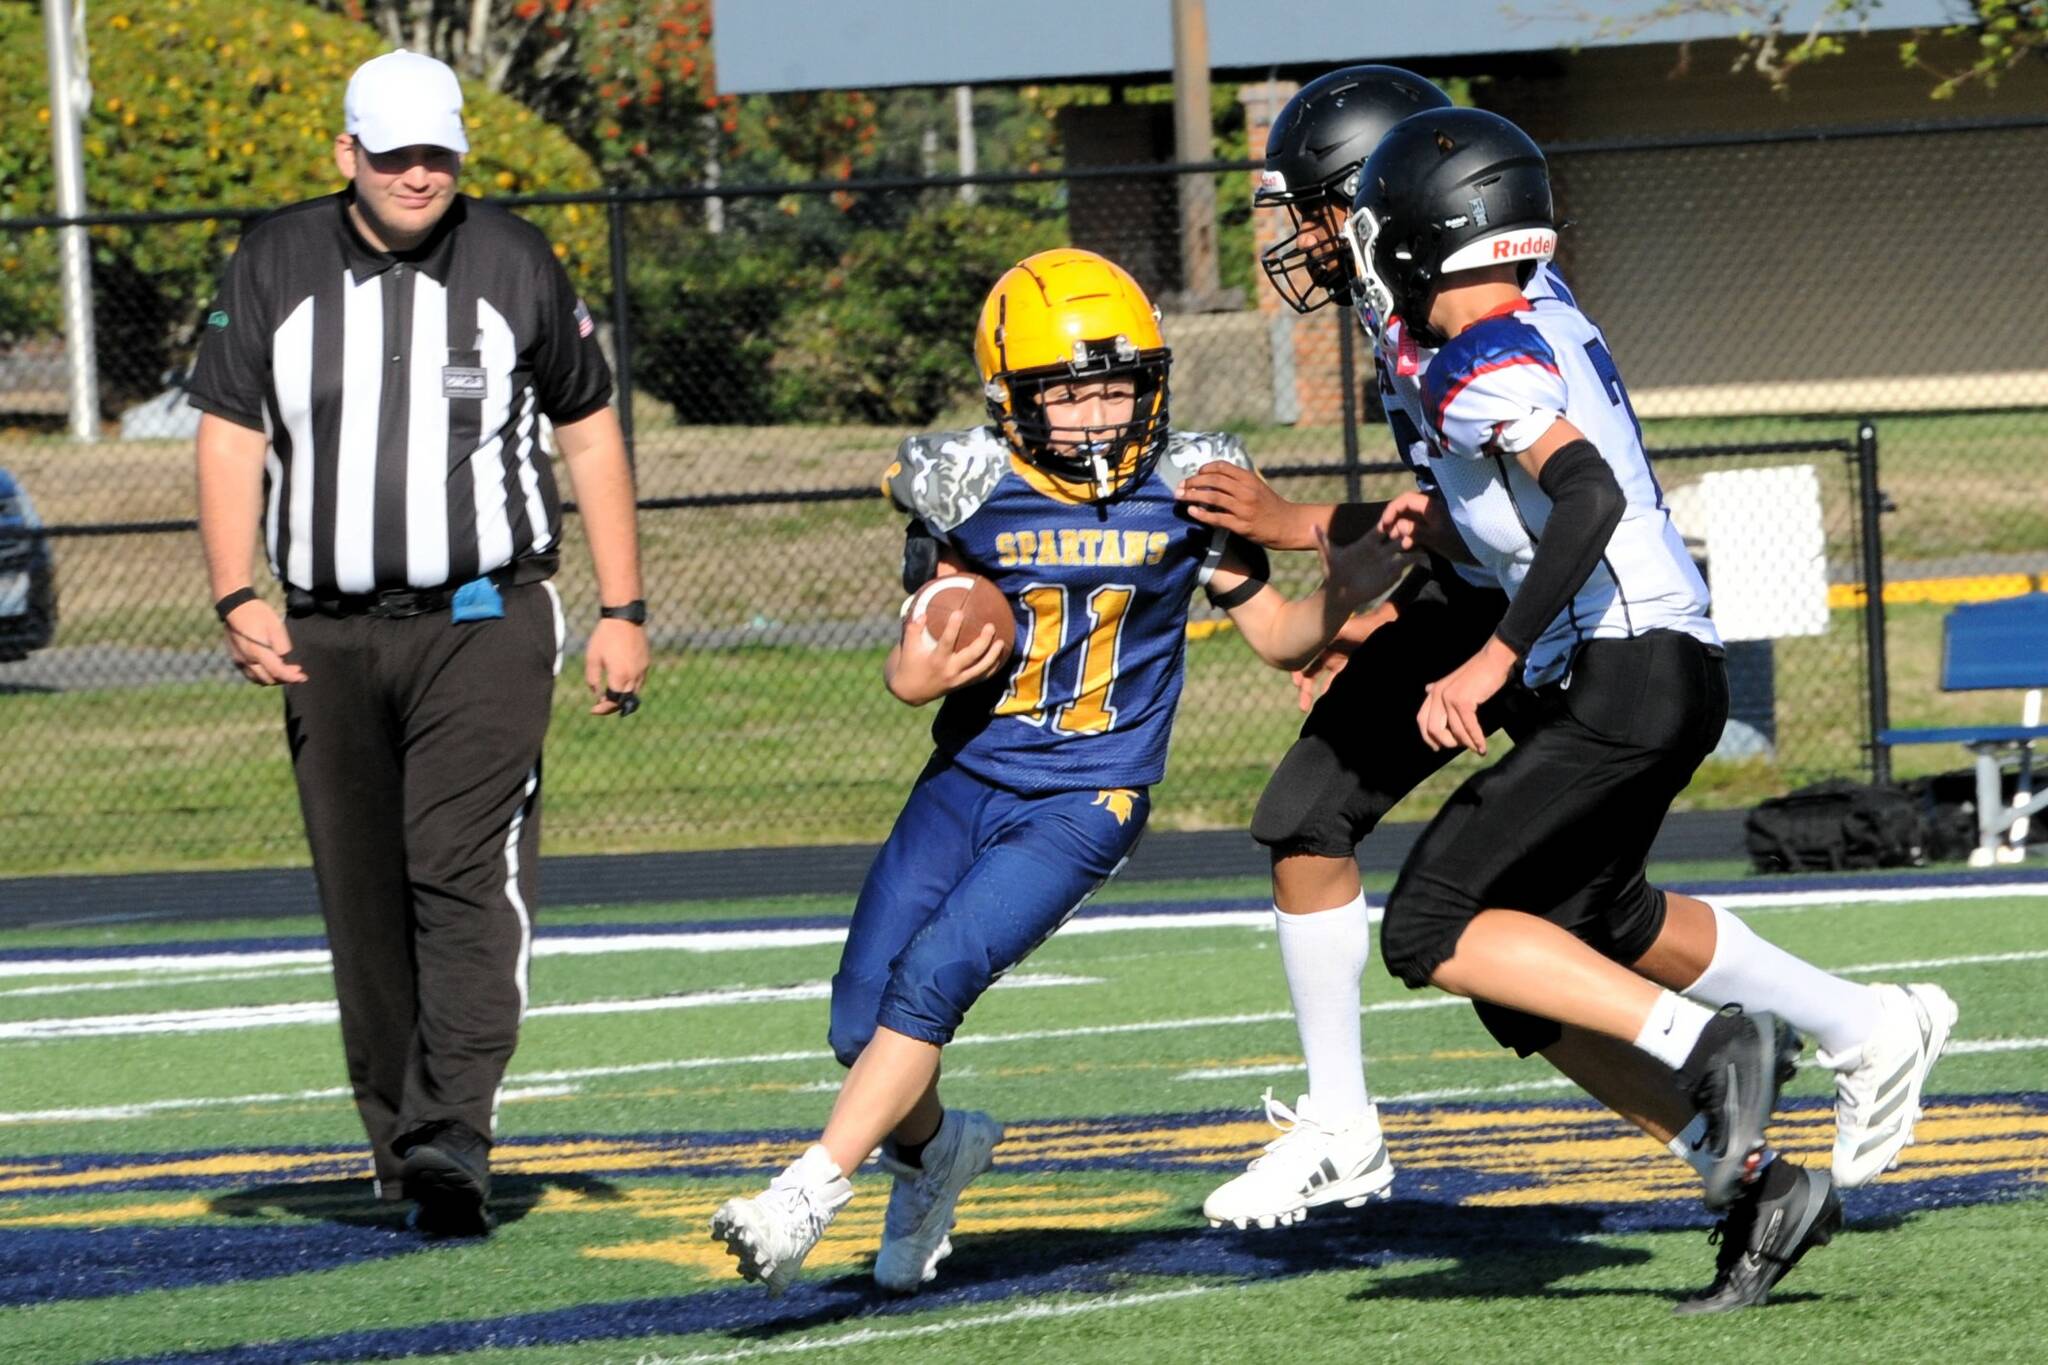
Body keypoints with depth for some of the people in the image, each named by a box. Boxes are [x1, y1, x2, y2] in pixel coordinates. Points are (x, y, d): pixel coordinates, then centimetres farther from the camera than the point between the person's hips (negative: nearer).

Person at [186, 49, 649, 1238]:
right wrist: (237, 599, -10)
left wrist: (623, 614, 5)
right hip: (331, 635, 2)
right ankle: (397, 1139, 16)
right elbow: (232, 438, 4)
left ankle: (451, 1140, -22)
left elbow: (590, 436, 9)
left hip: (486, 619, -2)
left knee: (467, 878, -16)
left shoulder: (515, 267, 1)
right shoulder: (277, 268, 3)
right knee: (364, 902, 5)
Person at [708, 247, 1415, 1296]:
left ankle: (808, 1197, -15)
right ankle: (933, 1150, 33)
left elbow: (1279, 637, 3)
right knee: (861, 1025, 1)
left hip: (1084, 803, -3)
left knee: (930, 979, -20)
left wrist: (1340, 595, -17)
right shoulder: (973, 493, -6)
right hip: (966, 779, 3)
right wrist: (918, 674, -22)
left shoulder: (1184, 490, -6)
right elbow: (913, 658, 1)